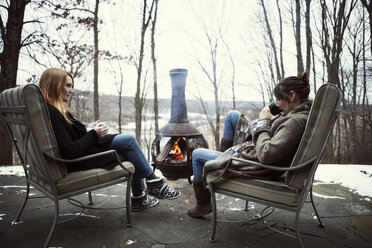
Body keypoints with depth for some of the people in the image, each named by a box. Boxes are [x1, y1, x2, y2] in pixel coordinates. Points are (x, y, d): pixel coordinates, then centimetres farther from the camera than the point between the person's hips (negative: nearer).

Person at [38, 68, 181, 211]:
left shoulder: (56, 110, 13)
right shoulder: (51, 114, -20)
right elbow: (68, 151, -25)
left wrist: (94, 130, 0)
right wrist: (94, 134, -16)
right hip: (77, 164, -10)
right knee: (129, 141, -12)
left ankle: (139, 198, 13)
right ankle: (154, 183, 4)